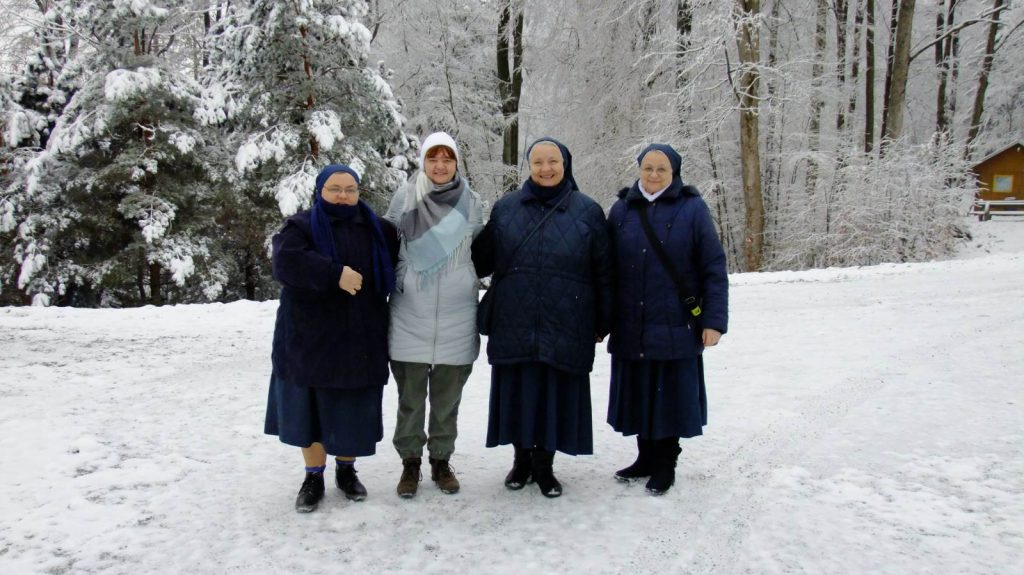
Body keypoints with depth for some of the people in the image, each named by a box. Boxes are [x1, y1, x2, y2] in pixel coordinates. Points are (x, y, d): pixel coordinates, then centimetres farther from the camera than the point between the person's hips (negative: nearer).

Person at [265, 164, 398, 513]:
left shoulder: (378, 230, 9)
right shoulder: (301, 227, -3)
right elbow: (287, 262, -22)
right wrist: (335, 274, -28)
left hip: (360, 340, 3)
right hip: (310, 339, -2)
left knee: (353, 409, 9)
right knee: (311, 408, 5)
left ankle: (346, 470, 29)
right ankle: (313, 477, 21)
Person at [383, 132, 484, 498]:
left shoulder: (470, 202, 4)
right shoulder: (405, 198, 0)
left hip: (456, 317, 1)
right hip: (410, 316, -1)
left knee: (447, 396, 10)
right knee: (410, 396, 6)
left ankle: (441, 461, 25)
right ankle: (410, 462, 21)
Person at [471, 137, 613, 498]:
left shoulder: (587, 211, 3)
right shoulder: (505, 209, 8)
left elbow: (602, 272, 4)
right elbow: (482, 259, 13)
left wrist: (602, 322, 3)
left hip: (565, 328, -1)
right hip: (514, 325, 2)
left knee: (554, 394, 4)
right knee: (517, 392, 8)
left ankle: (544, 464, 22)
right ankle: (522, 457, 28)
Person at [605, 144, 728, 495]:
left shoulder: (692, 209, -2)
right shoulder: (622, 210, 7)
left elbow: (714, 268, -4)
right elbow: (607, 269, 8)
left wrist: (714, 320, -9)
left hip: (675, 328, -3)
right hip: (631, 329, 3)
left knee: (670, 395, 5)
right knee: (639, 395, 11)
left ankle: (666, 463, 22)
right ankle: (646, 457, 28)